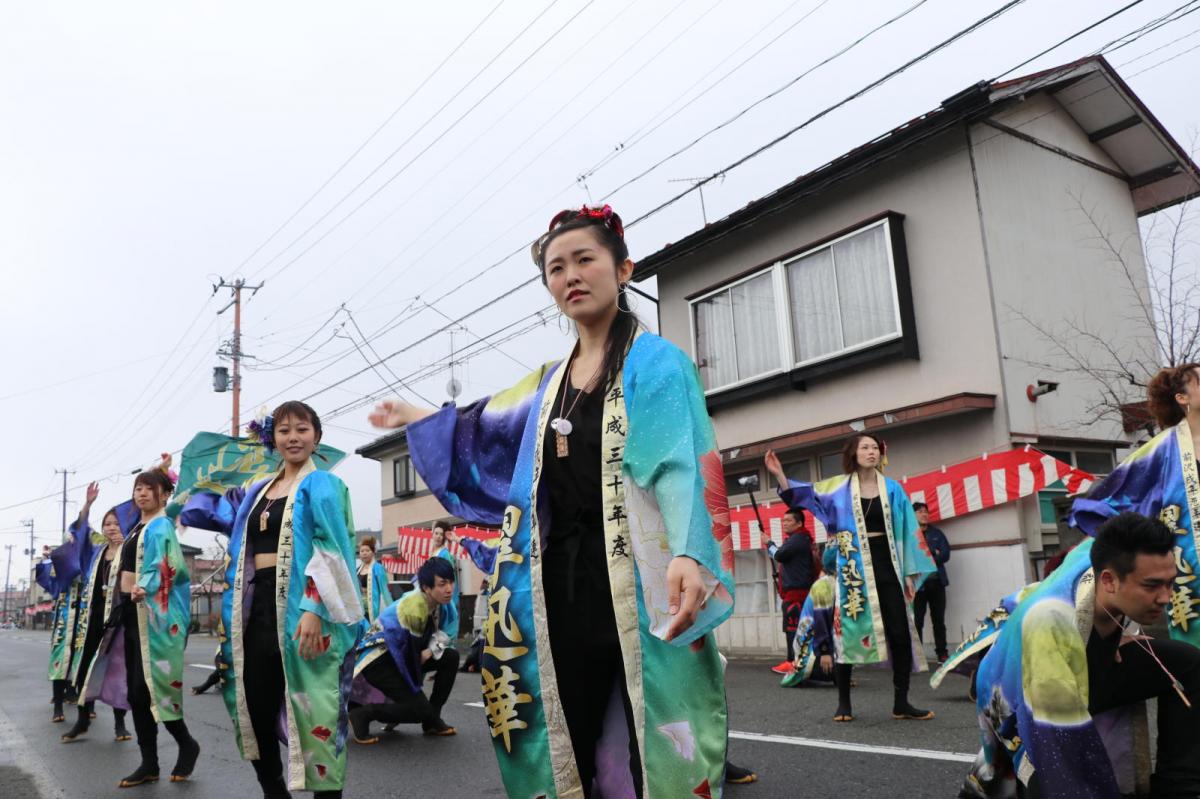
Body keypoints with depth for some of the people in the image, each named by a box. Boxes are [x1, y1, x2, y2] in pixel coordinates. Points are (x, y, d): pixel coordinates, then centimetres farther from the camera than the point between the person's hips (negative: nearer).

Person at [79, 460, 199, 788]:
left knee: (149, 684, -9)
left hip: (151, 611, -9)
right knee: (134, 689, 7)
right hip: (129, 610, 9)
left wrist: (145, 588, -36)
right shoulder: (136, 528, 18)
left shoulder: (162, 526, -6)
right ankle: (149, 763, 14)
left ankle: (187, 743, 10)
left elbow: (170, 567, -20)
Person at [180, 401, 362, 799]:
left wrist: (314, 609, -22)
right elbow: (200, 509, 30)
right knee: (255, 707, 11)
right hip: (256, 605, 7)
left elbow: (331, 552, -12)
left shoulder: (323, 486, -1)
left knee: (311, 708, -6)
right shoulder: (258, 490, 18)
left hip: (299, 605, -7)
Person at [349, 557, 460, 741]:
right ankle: (362, 713, -4)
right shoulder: (414, 608, -28)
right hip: (377, 659, -9)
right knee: (420, 709, -20)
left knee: (451, 657, -6)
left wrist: (431, 650, -13)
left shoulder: (437, 601, -5)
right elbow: (412, 652, -20)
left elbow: (437, 632, 9)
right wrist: (415, 688, -6)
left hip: (402, 654, 9)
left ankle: (432, 719, 6)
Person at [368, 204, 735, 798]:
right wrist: (415, 417, 43)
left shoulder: (657, 363, -1)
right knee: (570, 737, 9)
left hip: (633, 578, -6)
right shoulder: (549, 382, 17)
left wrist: (687, 554, -32)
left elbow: (682, 464, -16)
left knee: (647, 747, -5)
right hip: (558, 578, 6)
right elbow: (484, 429, 34)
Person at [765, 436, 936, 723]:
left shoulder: (892, 489, 6)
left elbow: (906, 531, 6)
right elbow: (801, 494, 2)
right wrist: (779, 475, -14)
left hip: (887, 567, 2)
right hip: (854, 569, -2)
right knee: (849, 632, 3)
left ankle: (901, 703, 11)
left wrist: (910, 573, 2)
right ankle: (843, 702, 14)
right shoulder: (839, 488, 3)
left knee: (901, 633, 0)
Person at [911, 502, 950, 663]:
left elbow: (945, 554, 2)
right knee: (917, 620, -2)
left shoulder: (937, 533, 13)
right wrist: (933, 555, -10)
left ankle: (942, 653, 16)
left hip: (937, 581, 4)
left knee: (939, 620, 9)